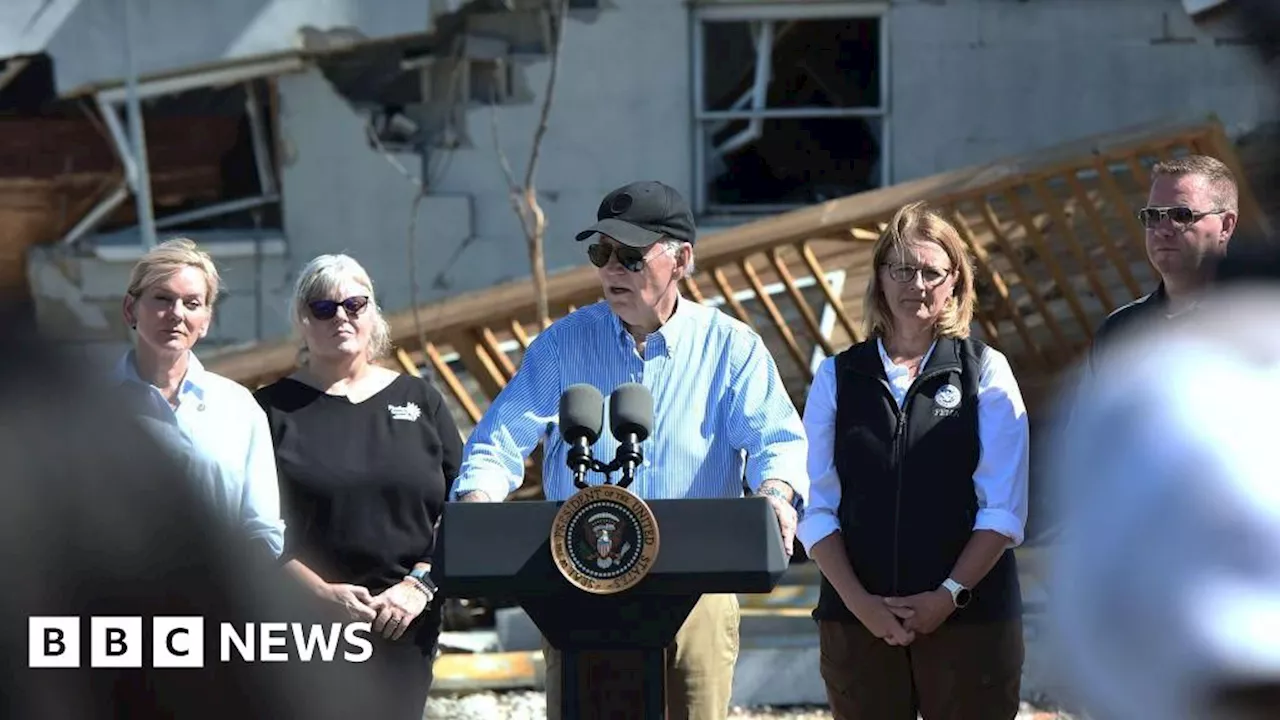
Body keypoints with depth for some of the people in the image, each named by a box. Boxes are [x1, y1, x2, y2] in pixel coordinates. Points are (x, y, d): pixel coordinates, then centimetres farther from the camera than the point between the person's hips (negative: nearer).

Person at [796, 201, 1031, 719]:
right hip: (857, 618, 2)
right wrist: (860, 602, -9)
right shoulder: (837, 378, 10)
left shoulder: (985, 373, 5)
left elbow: (1004, 509, -2)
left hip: (968, 615, -2)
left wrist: (949, 595, -12)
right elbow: (817, 508, 4)